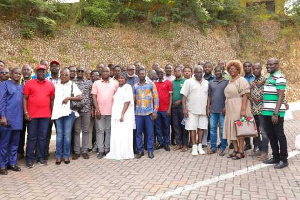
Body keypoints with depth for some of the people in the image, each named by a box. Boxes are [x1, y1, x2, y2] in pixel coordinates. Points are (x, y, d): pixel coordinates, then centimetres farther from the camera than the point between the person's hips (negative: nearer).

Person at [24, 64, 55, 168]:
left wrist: (52, 113, 7)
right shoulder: (29, 83, 2)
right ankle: (29, 159, 12)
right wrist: (26, 112, -8)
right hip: (32, 115, -2)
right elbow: (25, 98, 0)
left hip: (46, 115, 2)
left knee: (42, 137, 8)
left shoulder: (50, 84, 8)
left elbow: (52, 100, 10)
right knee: (31, 137, 4)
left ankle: (40, 157, 18)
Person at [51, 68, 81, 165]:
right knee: (59, 134, 3)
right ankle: (58, 156, 9)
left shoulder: (72, 85, 9)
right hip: (58, 112, 2)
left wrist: (69, 98, -13)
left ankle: (66, 156, 8)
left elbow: (79, 97, 2)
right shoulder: (56, 86, 16)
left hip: (69, 112, -2)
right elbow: (52, 99, 14)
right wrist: (52, 113, 5)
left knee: (67, 134, 0)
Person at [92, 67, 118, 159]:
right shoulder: (96, 83, 5)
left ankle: (107, 149, 15)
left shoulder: (115, 83, 5)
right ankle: (100, 150, 8)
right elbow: (94, 97, 2)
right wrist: (97, 109, -7)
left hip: (111, 111, 0)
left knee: (108, 131, 7)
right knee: (100, 130, 2)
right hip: (100, 111, 0)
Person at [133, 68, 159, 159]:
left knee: (150, 133, 3)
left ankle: (150, 151, 13)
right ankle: (140, 150, 16)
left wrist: (155, 111, -6)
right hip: (138, 113, 2)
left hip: (149, 112, -2)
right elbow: (133, 100, 11)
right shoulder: (135, 86, 9)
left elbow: (156, 98, 1)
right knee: (139, 132, 5)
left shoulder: (151, 84, 3)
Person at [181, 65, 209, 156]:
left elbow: (209, 96, 15)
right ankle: (194, 147, 7)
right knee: (192, 128, -1)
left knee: (202, 128, 7)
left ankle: (200, 146, 18)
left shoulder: (206, 83, 12)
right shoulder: (189, 82, -1)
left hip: (203, 110, 4)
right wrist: (184, 108, -13)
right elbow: (184, 96, -5)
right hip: (192, 110, -4)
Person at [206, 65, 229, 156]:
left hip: (222, 110, -3)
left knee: (223, 129, 1)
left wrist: (225, 107, -9)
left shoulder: (226, 82, 2)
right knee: (213, 128, 6)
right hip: (213, 110, 3)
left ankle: (222, 148, 9)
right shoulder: (211, 83, 11)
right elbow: (209, 97, 13)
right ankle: (213, 147, 14)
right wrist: (208, 108, 7)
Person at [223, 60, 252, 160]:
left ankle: (241, 151, 4)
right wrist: (225, 107, 19)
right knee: (231, 129, 9)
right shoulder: (230, 82, 17)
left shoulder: (241, 80, -9)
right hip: (230, 109, 9)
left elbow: (245, 95, -17)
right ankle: (235, 150, 17)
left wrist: (243, 109, -24)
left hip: (238, 108, -8)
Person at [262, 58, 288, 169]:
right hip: (267, 112, 8)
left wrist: (275, 113, -23)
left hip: (276, 113, -8)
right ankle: (276, 157, 25)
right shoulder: (269, 77, 15)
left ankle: (283, 160, 10)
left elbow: (280, 97, -17)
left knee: (280, 135, 0)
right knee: (271, 135, 14)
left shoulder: (280, 78, -11)